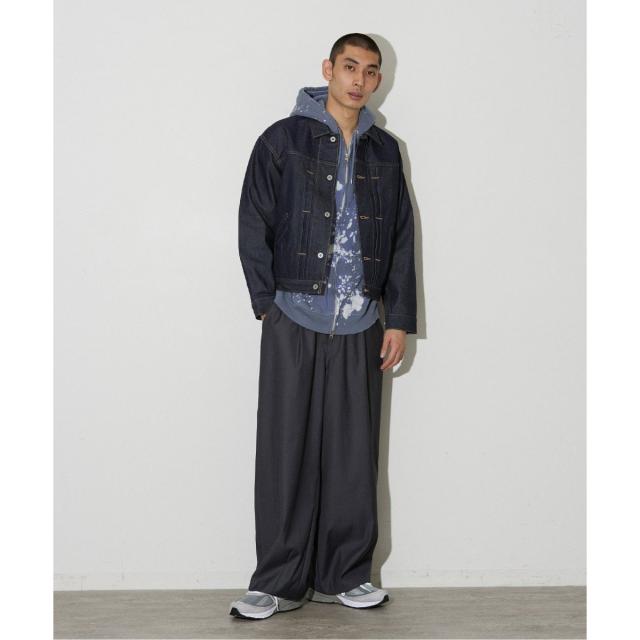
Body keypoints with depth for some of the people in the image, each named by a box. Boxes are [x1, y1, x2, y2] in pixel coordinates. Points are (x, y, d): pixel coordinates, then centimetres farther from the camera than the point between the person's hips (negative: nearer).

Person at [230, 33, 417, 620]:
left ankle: (344, 574, 17)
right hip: (295, 322, -3)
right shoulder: (283, 139, 3)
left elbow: (401, 239, 14)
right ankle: (280, 582, 7)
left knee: (354, 454, 6)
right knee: (286, 451, -1)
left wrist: (400, 318, 8)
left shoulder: (384, 151, 13)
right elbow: (253, 226, 1)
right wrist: (268, 303, -5)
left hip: (361, 327, 3)